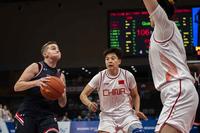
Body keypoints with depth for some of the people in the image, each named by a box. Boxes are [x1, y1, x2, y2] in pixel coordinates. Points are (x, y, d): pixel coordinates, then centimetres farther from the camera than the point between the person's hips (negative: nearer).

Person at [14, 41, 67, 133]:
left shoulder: (60, 76, 11)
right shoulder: (36, 67, -1)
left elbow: (62, 104, 12)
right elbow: (17, 87, -7)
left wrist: (61, 94, -11)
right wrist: (36, 82, -22)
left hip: (47, 115, 3)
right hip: (27, 113, -3)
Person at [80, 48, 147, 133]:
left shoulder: (128, 75, -4)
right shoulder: (100, 77, -7)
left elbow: (135, 96, 11)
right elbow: (83, 95, -4)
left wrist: (137, 110, -5)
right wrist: (89, 103, -25)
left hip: (126, 114, 0)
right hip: (107, 116, 0)